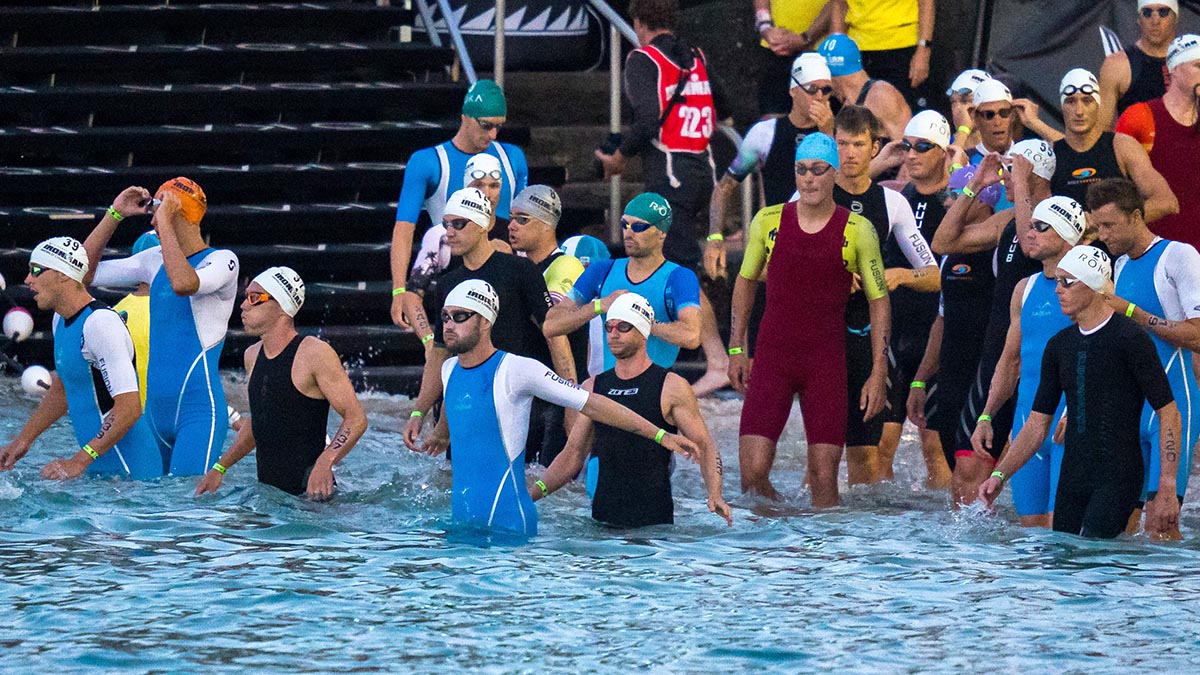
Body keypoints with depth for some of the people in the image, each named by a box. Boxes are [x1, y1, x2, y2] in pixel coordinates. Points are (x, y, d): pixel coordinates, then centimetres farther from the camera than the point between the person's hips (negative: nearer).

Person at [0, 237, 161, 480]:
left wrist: (79, 462, -25)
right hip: (100, 469, 9)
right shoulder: (62, 321, 13)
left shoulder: (100, 324, -18)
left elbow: (129, 409, -24)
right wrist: (24, 439, 24)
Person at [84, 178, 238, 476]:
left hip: (199, 410, -8)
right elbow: (85, 272, 18)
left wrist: (165, 220, -20)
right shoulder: (155, 260, 15)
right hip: (155, 408, 8)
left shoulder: (222, 261, -6)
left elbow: (183, 283, -28)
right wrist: (114, 215, 9)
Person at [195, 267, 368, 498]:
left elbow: (356, 419, -13)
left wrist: (325, 463, -29)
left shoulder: (315, 354, -11)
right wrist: (219, 469, 20)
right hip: (266, 486, 7)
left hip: (308, 488, -7)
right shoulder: (252, 356, 13)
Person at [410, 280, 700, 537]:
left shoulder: (515, 370, -12)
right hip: (461, 518, 7)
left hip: (506, 521, -6)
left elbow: (591, 403, -10)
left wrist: (660, 435, -10)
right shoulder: (450, 370, 10)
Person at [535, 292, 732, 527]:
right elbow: (573, 455, 18)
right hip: (602, 517, 4)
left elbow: (705, 447, 0)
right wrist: (532, 493, 6)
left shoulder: (672, 388, -1)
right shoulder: (593, 388, 13)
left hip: (654, 520, -4)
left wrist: (715, 497, -17)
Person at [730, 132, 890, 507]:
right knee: (752, 473, -8)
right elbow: (745, 282, 17)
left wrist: (878, 374, -1)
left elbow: (879, 302, 5)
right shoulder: (768, 222, 3)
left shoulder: (857, 230, -1)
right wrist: (736, 350, 13)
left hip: (826, 363, -1)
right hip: (771, 359, 1)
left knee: (824, 479, -4)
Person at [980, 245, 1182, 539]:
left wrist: (1167, 490, -13)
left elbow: (1168, 413, -7)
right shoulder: (1060, 345, 13)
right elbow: (1038, 424, 17)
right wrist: (1000, 475, 4)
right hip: (1072, 479, 7)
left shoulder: (1130, 339, -7)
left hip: (1118, 479, -7)